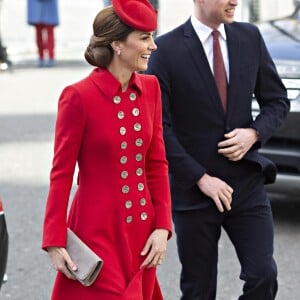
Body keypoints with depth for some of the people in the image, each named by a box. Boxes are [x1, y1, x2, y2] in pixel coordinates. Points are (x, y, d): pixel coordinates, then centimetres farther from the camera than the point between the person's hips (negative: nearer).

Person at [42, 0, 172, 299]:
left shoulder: (150, 88, 4)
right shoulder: (79, 96, -12)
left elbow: (157, 164, 8)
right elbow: (61, 174, -9)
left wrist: (162, 226, 0)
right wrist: (55, 242, -11)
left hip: (141, 229, 6)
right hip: (97, 230, -5)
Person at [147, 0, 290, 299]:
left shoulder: (250, 37, 4)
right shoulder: (166, 49, -9)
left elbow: (277, 100, 11)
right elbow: (159, 127, -10)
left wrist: (254, 133, -9)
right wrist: (200, 178, -13)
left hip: (246, 183, 3)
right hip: (193, 189, -3)